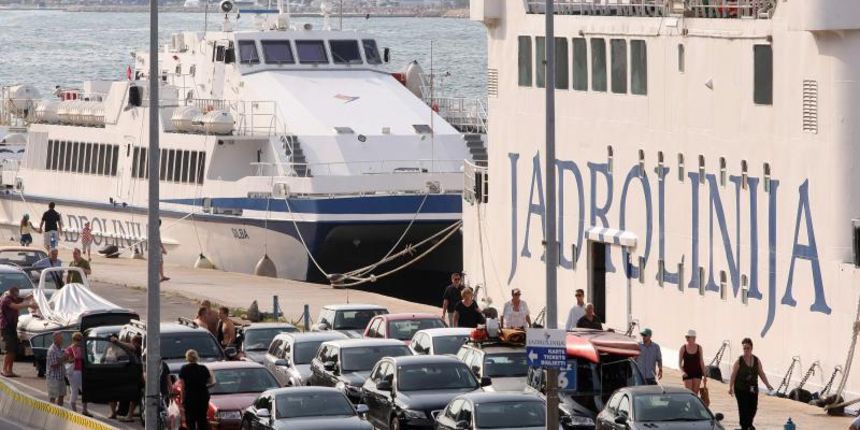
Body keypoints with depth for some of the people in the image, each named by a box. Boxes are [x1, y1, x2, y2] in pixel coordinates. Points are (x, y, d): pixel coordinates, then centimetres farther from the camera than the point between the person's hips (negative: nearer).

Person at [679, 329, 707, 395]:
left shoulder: (699, 347, 2)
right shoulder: (683, 348, -3)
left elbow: (701, 362, 7)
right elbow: (679, 363, 1)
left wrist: (704, 376, 5)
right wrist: (683, 372, -17)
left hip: (697, 373, 2)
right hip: (687, 374, -2)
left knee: (695, 393, -2)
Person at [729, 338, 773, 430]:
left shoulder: (757, 361, 3)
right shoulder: (739, 361, -7)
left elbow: (761, 374, 9)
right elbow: (733, 375, -7)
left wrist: (767, 384, 2)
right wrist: (730, 387, -12)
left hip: (753, 389, 3)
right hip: (741, 389, -3)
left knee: (753, 407, 6)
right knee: (743, 409, -4)